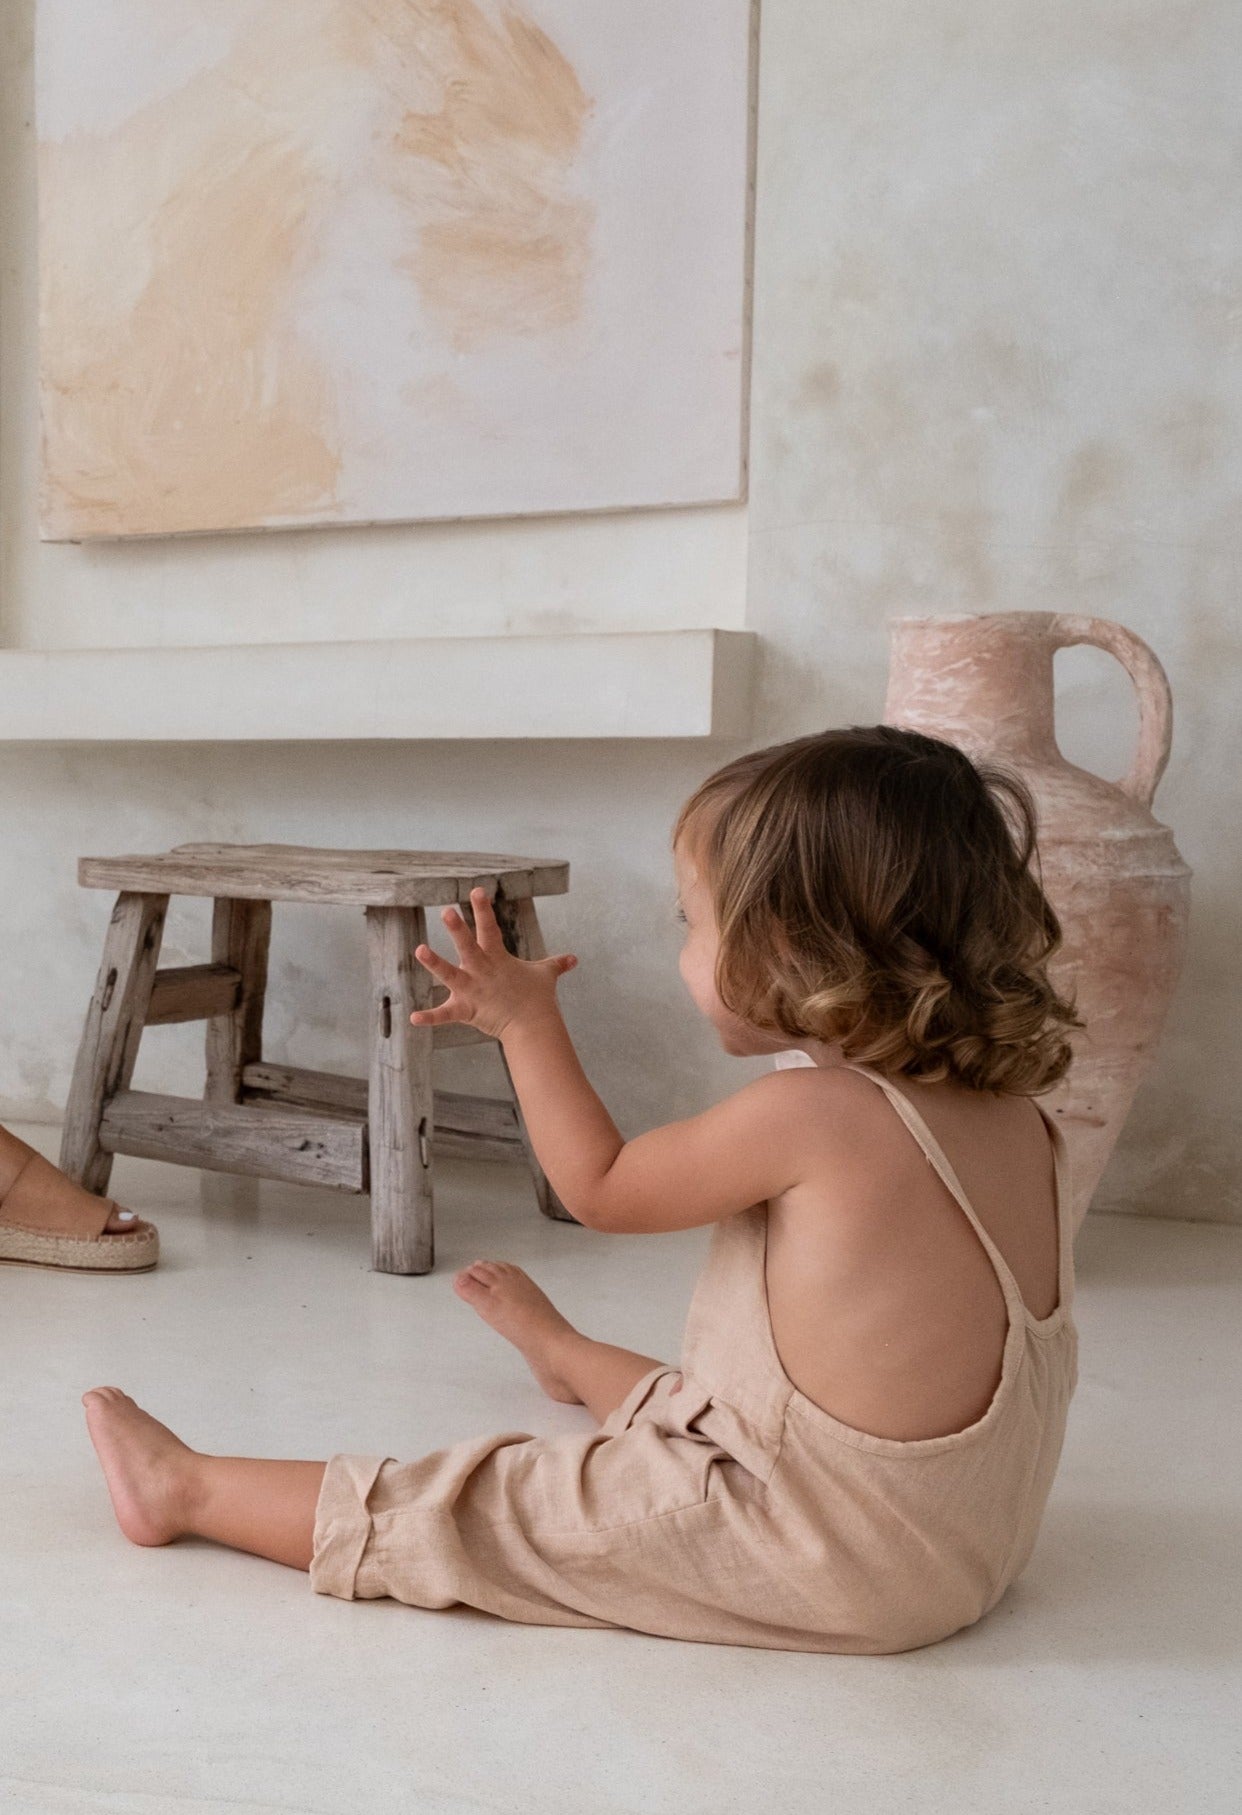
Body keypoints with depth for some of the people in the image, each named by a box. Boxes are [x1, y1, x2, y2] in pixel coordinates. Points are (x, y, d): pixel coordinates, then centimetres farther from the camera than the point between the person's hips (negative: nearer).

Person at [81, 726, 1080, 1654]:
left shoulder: (806, 1114, -25)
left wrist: (526, 1021, 1)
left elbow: (602, 1189, -8)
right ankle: (567, 1357, 63)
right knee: (680, 1397, 33)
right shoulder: (1023, 1120, -3)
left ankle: (186, 1488, 17)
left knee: (481, 1506, 3)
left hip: (830, 1567, -8)